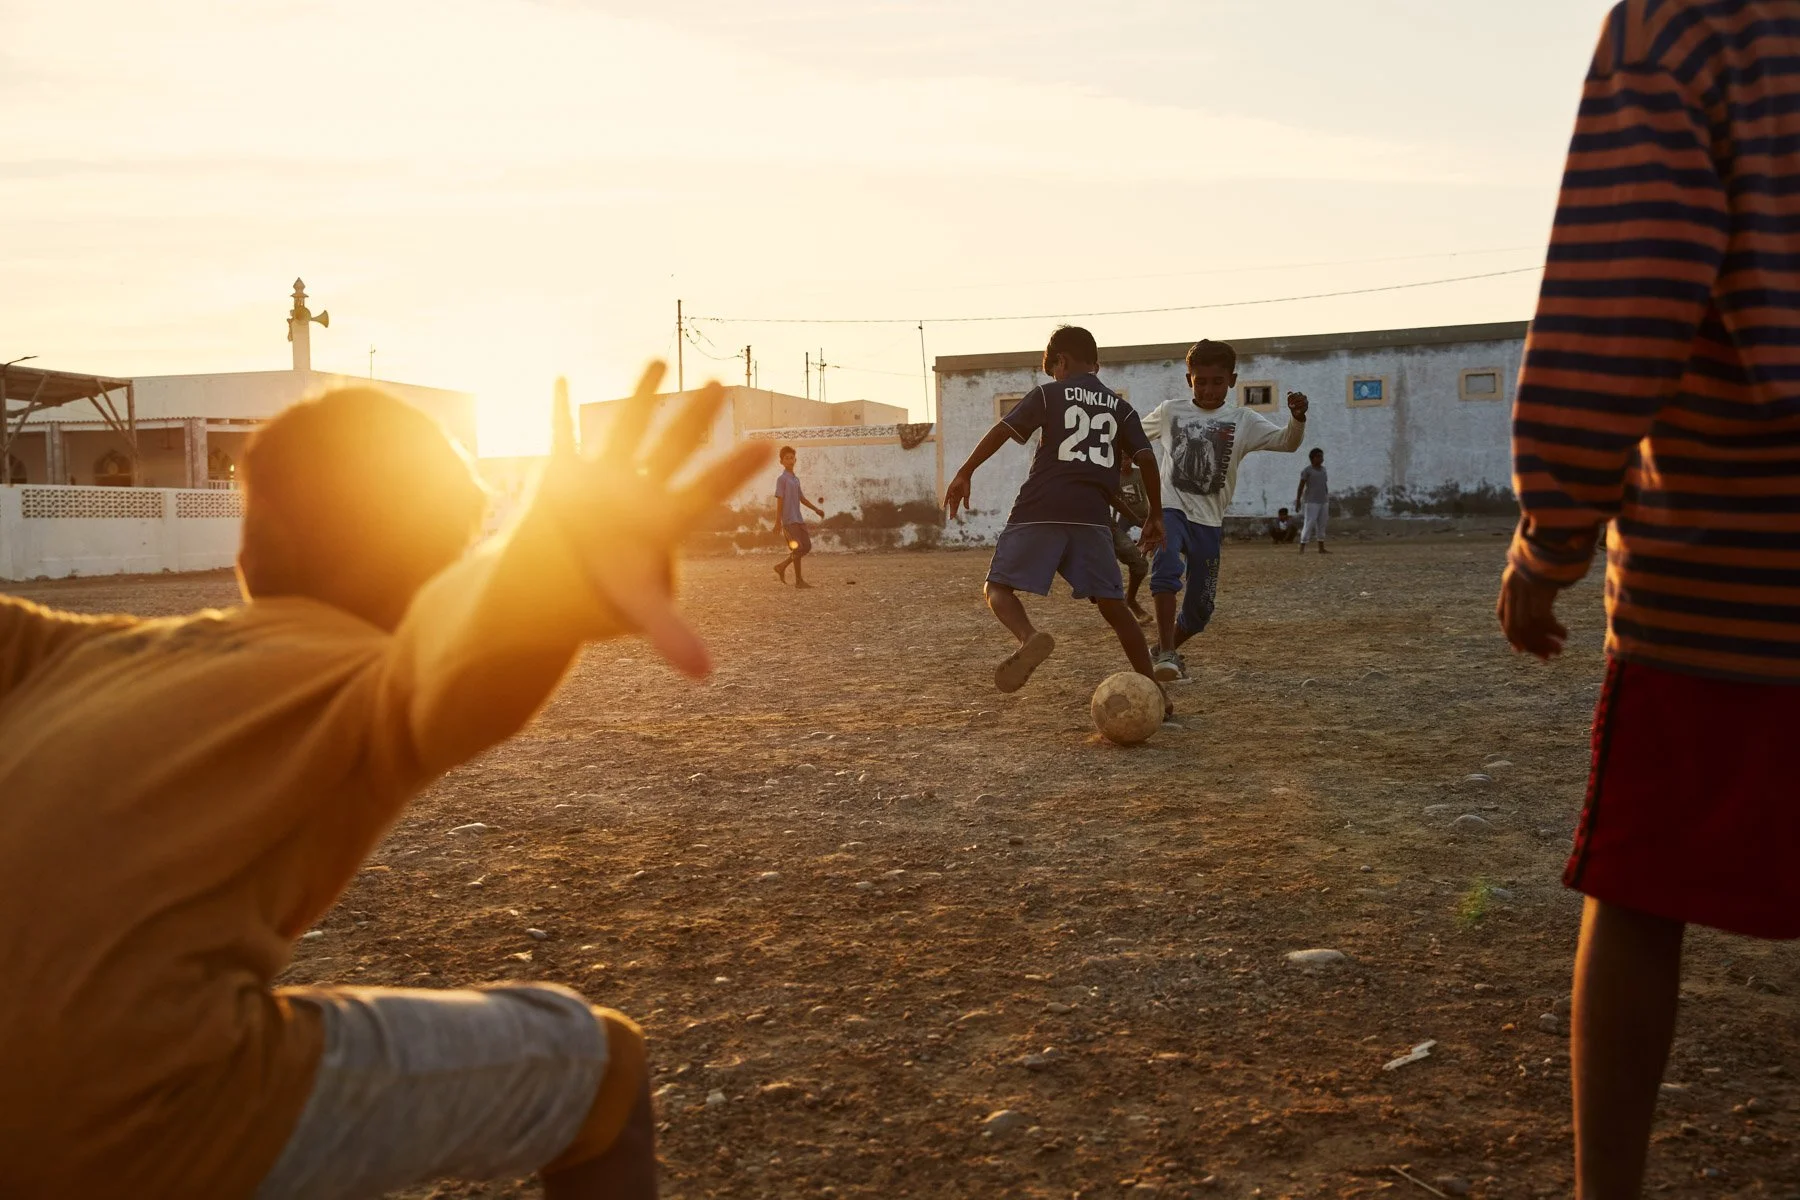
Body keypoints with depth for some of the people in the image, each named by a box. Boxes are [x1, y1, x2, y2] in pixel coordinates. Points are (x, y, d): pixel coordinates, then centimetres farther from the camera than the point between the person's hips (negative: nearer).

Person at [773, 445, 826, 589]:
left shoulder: (796, 479, 18)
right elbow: (779, 500, -10)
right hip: (789, 520, -8)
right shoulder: (781, 479, -5)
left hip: (799, 519, 8)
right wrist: (778, 521, -14)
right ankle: (799, 580, -3)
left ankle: (782, 566, 17)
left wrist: (816, 509, 19)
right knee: (798, 548, -9)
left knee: (807, 546, 5)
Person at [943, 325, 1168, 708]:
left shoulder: (1048, 394, 11)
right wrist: (1155, 515, 17)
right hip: (1093, 516, 3)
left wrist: (964, 473, 2)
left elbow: (1002, 429, -1)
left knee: (998, 587, 3)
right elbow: (1146, 459, 10)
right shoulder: (1120, 407, 19)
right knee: (1113, 605, 11)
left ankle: (1030, 638, -29)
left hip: (1040, 512, -3)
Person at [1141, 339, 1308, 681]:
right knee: (1167, 567, -33)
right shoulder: (1170, 411, 5)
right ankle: (1166, 655, -31)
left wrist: (1298, 417, -29)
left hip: (1209, 522, 2)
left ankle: (1168, 648, 38)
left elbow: (1286, 443, -10)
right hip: (1171, 509, -2)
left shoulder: (1242, 421, 2)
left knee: (1201, 607, 9)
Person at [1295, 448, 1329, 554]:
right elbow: (1301, 486, -10)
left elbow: (1324, 485, 18)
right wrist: (1298, 500, -15)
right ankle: (1302, 548, -13)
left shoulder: (1323, 469, 13)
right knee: (1309, 524, -12)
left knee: (1322, 525, 8)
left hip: (1323, 501, 7)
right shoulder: (1306, 470, -7)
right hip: (1311, 502, -7)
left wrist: (1328, 500, 17)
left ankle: (1321, 548, 13)